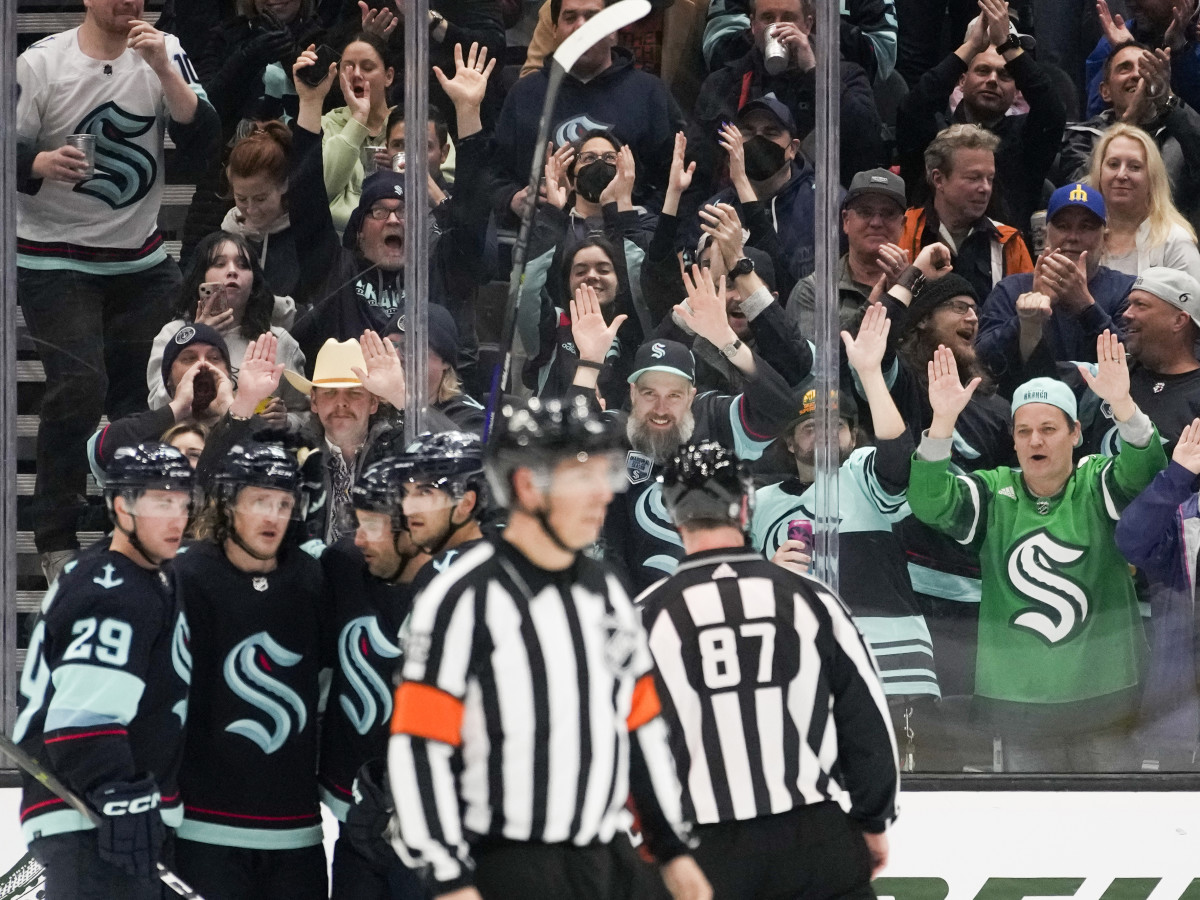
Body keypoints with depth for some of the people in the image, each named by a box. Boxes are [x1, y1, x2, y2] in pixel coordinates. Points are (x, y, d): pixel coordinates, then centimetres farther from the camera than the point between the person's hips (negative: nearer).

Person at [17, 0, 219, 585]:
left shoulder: (165, 55, -1)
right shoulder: (41, 64, -8)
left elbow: (201, 141, -11)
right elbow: (10, 152, -6)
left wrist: (162, 68, -22)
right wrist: (43, 163, -28)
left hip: (141, 261, 4)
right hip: (55, 262, -3)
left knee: (149, 389, 4)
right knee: (79, 385, -15)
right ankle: (55, 540, -5)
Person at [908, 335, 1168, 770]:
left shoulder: (1097, 485, 2)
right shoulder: (993, 493, 3)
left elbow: (1145, 472, -19)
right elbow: (930, 502, -14)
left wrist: (1122, 404, -37)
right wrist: (943, 421, -29)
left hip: (1102, 697, -1)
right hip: (1019, 699, 1)